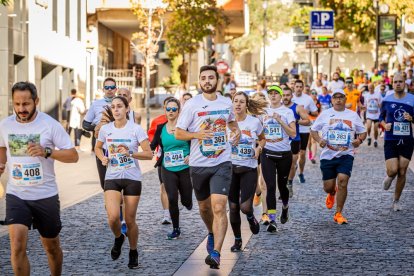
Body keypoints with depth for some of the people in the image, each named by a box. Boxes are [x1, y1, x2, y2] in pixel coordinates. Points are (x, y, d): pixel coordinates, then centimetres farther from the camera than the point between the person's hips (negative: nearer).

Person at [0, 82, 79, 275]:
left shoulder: (50, 125, -10)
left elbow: (73, 156, -11)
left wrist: (47, 152, -26)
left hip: (46, 195, -1)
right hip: (16, 195, 1)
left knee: (51, 246, 13)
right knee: (17, 244, -16)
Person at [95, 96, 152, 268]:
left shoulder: (136, 129, -7)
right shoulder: (105, 129, 1)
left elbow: (149, 154, -6)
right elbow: (98, 148, 18)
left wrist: (131, 154, -22)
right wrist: (103, 158, -3)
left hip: (132, 178, -1)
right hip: (112, 178, 1)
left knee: (130, 220, 3)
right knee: (113, 217, -17)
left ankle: (133, 252, 26)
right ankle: (118, 238, 17)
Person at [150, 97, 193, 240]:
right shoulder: (160, 128, 4)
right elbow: (152, 146, 6)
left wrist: (191, 156, -17)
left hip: (185, 169, -1)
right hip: (168, 170, 1)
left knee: (186, 200, 4)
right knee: (172, 199, -7)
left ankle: (187, 202, 45)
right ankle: (176, 230, 8)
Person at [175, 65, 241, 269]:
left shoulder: (226, 103, 4)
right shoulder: (192, 105, -6)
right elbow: (178, 133, -5)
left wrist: (236, 130, 4)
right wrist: (198, 134, -22)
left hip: (222, 163, 0)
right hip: (198, 164, 0)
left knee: (219, 207, -16)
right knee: (204, 207, 17)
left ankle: (215, 253, -19)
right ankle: (212, 234, 48)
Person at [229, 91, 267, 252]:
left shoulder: (255, 122, -4)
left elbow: (262, 139, 14)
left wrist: (259, 148, -7)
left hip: (249, 169, -1)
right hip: (231, 168, 2)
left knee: (245, 206, -14)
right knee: (233, 207, 4)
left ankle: (251, 218, 24)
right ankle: (237, 240, 21)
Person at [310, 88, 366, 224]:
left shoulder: (353, 115, 7)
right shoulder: (325, 114, 5)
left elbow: (363, 132, 15)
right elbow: (313, 130, 9)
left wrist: (359, 140, -7)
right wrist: (319, 140, -11)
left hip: (346, 155, 0)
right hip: (327, 155, 1)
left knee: (343, 180, -19)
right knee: (328, 186, 3)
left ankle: (338, 214, -7)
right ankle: (332, 194, 44)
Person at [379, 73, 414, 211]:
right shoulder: (386, 100, 2)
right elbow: (381, 117, 15)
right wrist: (384, 125, -5)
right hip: (390, 141, 0)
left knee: (402, 173, 3)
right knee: (392, 171, -12)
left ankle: (396, 201, 20)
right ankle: (389, 177, 27)